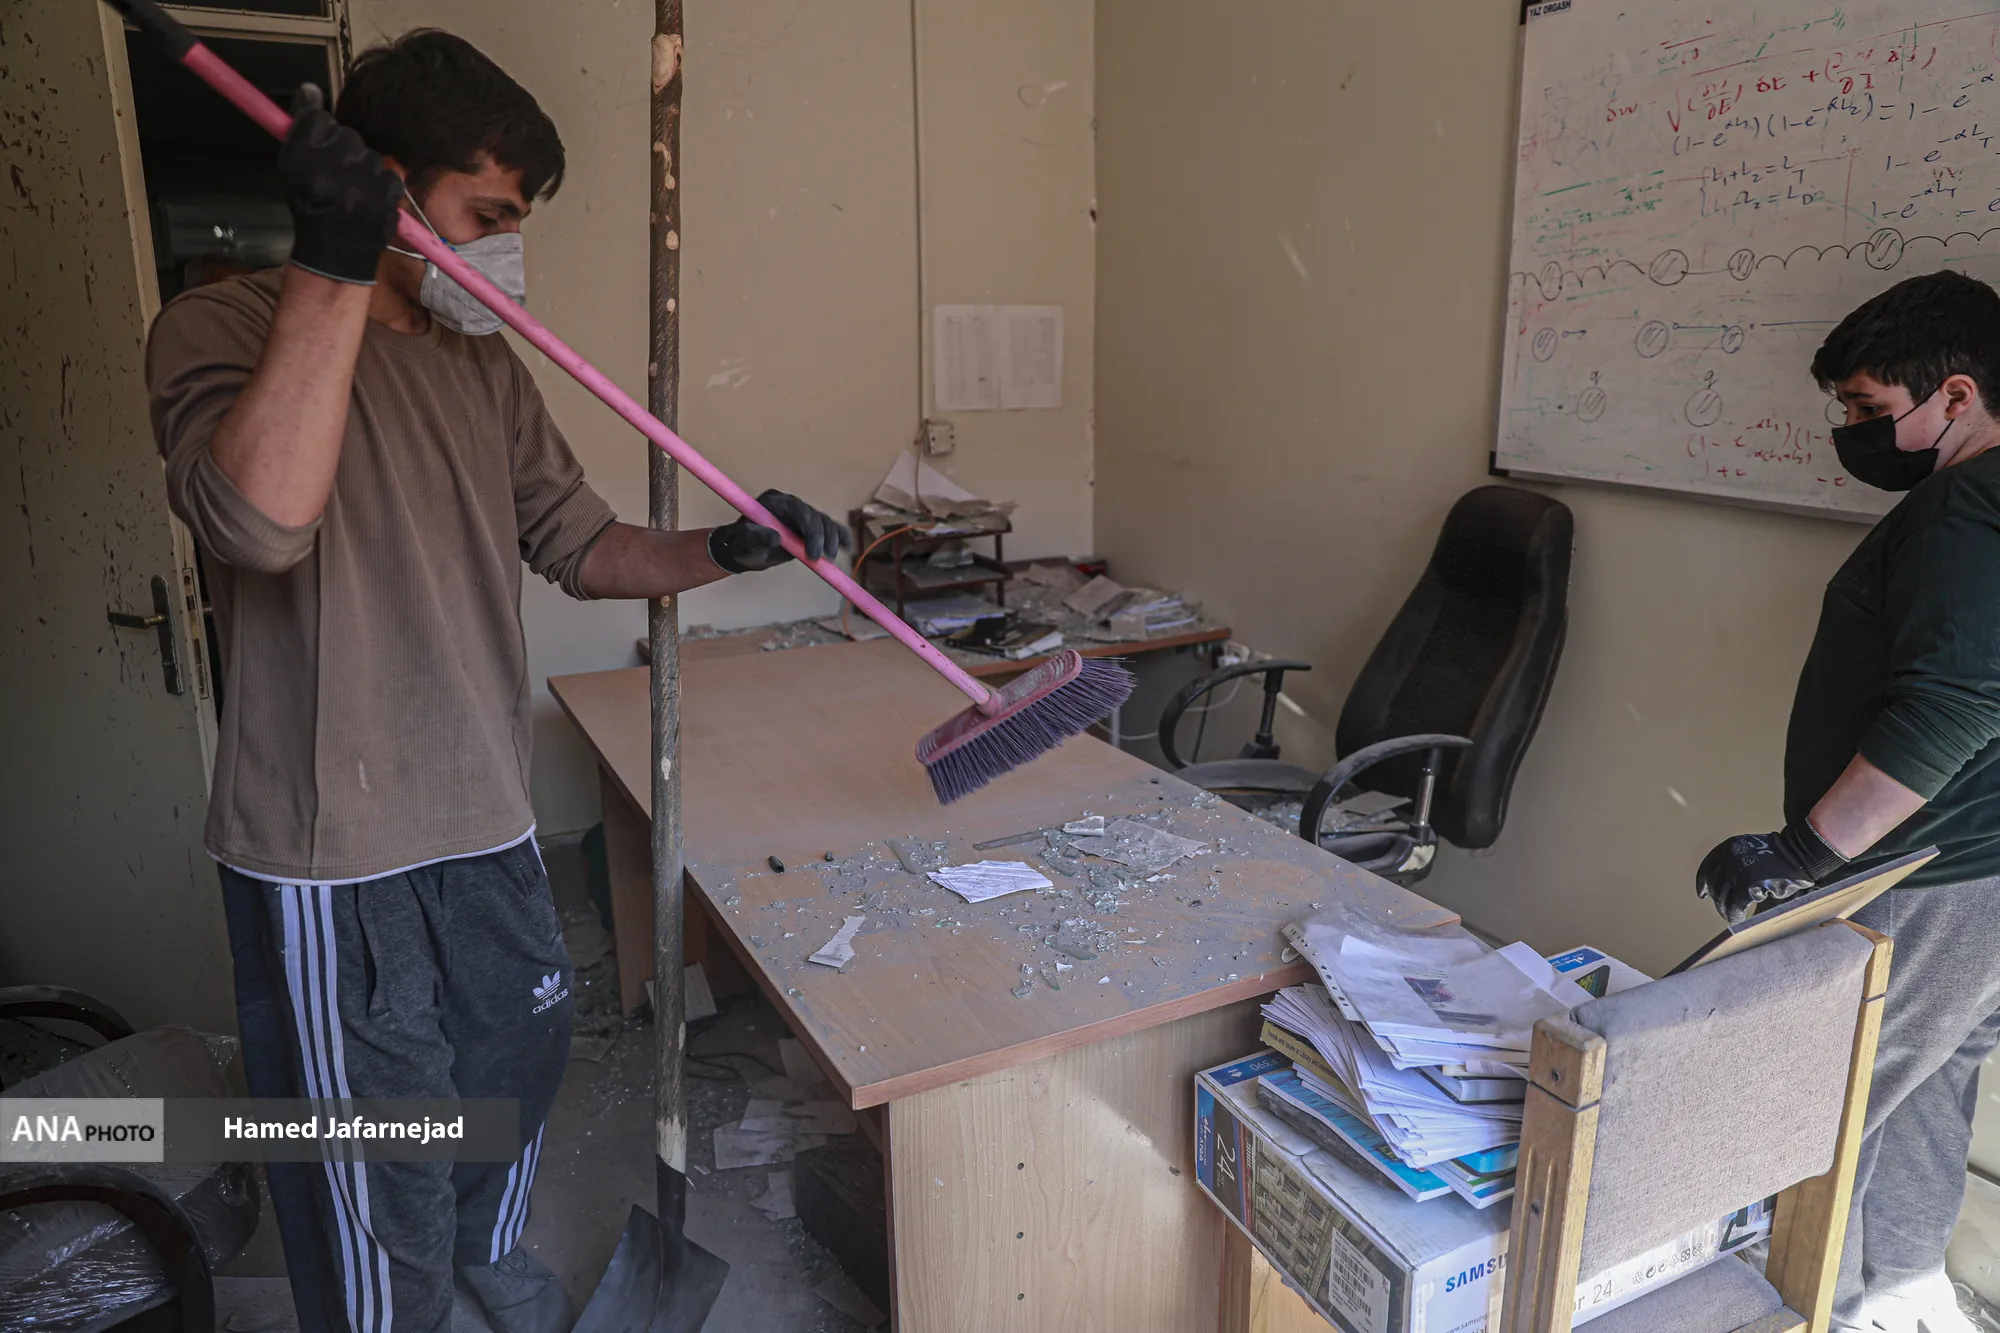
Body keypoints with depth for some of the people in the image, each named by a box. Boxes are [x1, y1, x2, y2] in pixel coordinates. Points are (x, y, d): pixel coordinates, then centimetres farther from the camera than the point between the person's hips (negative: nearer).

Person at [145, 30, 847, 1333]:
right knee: (380, 1176, 8)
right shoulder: (223, 330, -12)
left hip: (486, 824, 7)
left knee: (518, 1058, 25)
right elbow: (263, 515, -31)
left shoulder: (485, 363, 9)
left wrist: (723, 550, -8)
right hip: (333, 853, -7)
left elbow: (580, 541, 9)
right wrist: (335, 268, -31)